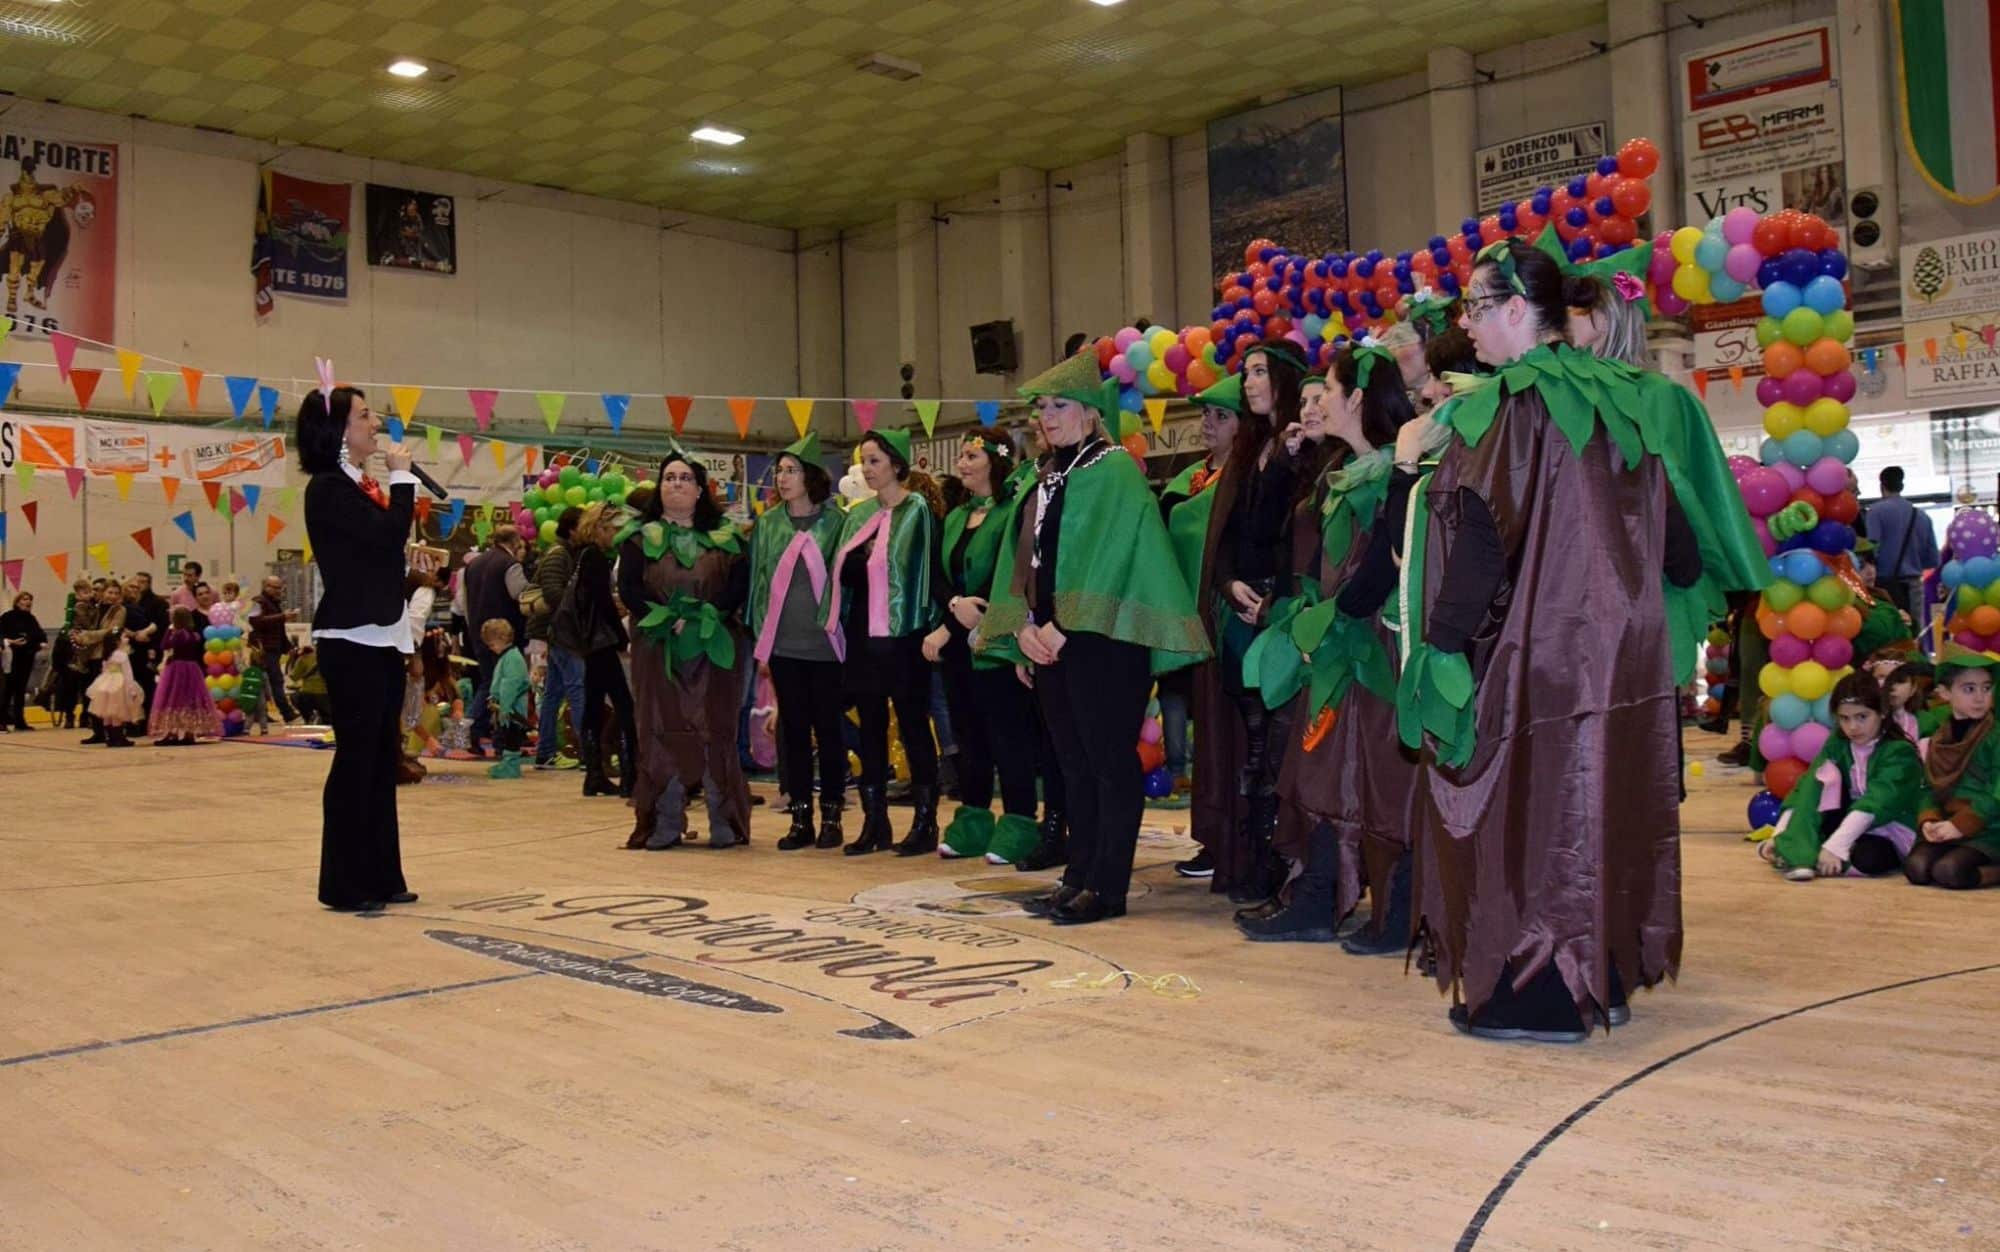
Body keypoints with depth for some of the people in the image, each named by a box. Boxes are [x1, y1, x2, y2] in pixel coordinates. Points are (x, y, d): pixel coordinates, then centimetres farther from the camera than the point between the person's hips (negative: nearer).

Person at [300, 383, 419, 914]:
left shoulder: (360, 487, 16)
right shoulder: (328, 489, -10)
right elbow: (388, 535, -20)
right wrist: (402, 476, -9)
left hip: (382, 639, 9)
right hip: (351, 642, -9)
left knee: (382, 760, 11)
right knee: (356, 759, -5)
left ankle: (381, 877, 18)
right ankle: (345, 885, 3)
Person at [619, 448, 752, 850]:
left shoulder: (725, 537, 10)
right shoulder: (640, 537, 8)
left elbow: (740, 587, 1)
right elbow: (628, 590, -1)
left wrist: (699, 619, -13)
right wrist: (667, 621, -15)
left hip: (713, 648, 0)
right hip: (657, 649, 0)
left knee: (715, 729, -2)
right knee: (662, 732, -2)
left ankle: (723, 821, 3)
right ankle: (665, 823, 2)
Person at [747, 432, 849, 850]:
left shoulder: (835, 521, -1)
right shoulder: (767, 524, 9)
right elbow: (758, 579, 11)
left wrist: (841, 627, -6)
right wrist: (760, 637, 6)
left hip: (825, 642, -3)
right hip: (783, 644, 3)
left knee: (829, 729, 3)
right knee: (793, 729, 6)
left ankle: (831, 816, 13)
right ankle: (800, 818, 13)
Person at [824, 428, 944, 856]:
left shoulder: (917, 511, -4)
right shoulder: (858, 514, 15)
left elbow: (927, 571, -11)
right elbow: (845, 572, 16)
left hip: (900, 632, -6)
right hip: (862, 632, 6)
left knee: (913, 724, -1)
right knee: (870, 727, 8)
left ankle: (925, 821, 5)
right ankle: (875, 820, 14)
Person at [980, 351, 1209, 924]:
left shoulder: (1115, 470, -6)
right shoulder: (1047, 479, 16)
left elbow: (1111, 555, -15)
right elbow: (1024, 556, 14)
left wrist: (1066, 627, -16)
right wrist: (1023, 625, 0)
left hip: (1103, 639, -7)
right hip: (1051, 639, 8)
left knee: (1110, 762, -3)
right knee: (1074, 764, 11)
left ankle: (1107, 887, 1)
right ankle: (1080, 875, 18)